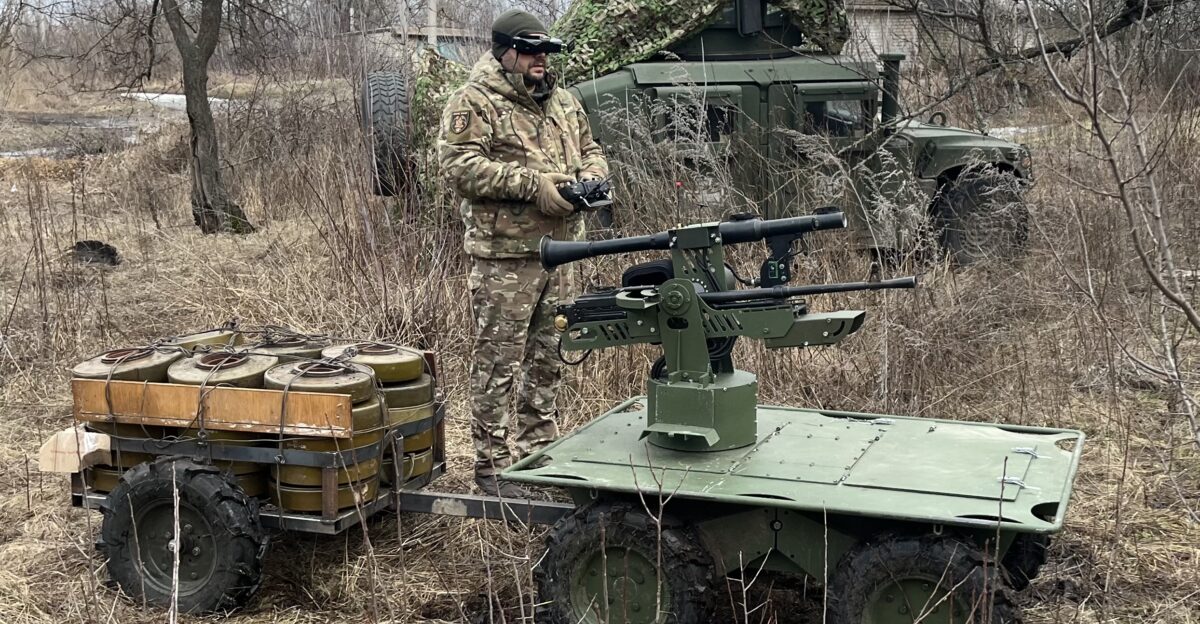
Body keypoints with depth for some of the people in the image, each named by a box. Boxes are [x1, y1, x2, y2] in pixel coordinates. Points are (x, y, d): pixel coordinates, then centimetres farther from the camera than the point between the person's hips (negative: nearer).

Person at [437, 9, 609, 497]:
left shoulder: (564, 102, 15)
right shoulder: (474, 102, -7)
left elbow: (590, 150, 25)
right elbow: (459, 165, -18)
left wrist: (590, 176, 0)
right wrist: (532, 184, -21)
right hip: (504, 256, -7)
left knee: (547, 360, 15)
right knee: (498, 364, -2)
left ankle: (540, 451, 28)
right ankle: (492, 466, 8)